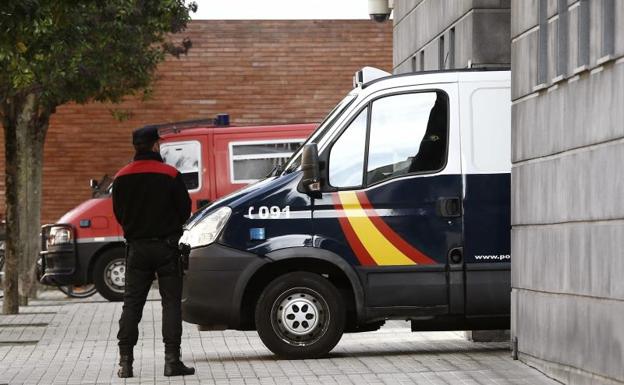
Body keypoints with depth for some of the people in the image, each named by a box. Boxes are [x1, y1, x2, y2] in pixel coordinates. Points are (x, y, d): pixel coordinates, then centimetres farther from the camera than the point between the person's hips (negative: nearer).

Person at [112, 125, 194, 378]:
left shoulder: (122, 178, 2)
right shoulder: (170, 176, -10)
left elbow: (119, 214, 9)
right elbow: (185, 210, -3)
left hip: (136, 247, 3)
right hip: (166, 247, -3)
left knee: (132, 304, 7)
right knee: (171, 302, 2)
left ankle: (125, 362, 1)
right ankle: (172, 360, -3)